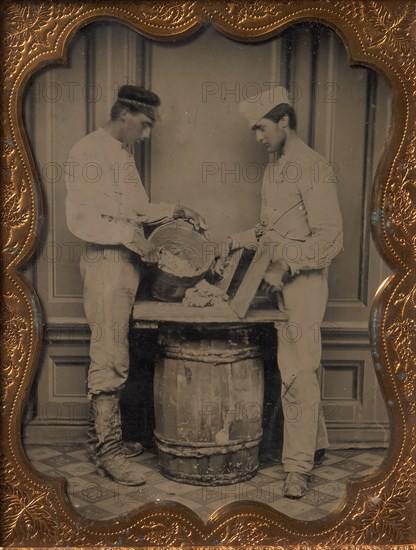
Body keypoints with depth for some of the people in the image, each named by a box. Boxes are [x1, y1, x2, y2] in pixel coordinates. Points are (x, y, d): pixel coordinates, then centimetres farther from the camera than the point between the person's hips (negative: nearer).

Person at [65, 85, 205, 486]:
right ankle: (108, 450, 2)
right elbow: (80, 218, -17)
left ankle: (102, 436, 23)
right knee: (110, 359, -7)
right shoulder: (88, 152, -9)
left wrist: (175, 210, 13)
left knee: (110, 355, 12)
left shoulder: (123, 154, 19)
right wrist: (131, 236, -19)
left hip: (128, 264, 9)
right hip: (105, 263, -9)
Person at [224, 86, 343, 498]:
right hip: (278, 280, 8)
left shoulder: (312, 169, -11)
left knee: (297, 371, -7)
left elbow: (329, 237, -16)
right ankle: (314, 441, 29)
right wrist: (236, 243, 11)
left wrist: (286, 266, -20)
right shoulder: (273, 169, 16)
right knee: (298, 366, 14)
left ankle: (298, 466, 3)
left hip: (303, 280, -8)